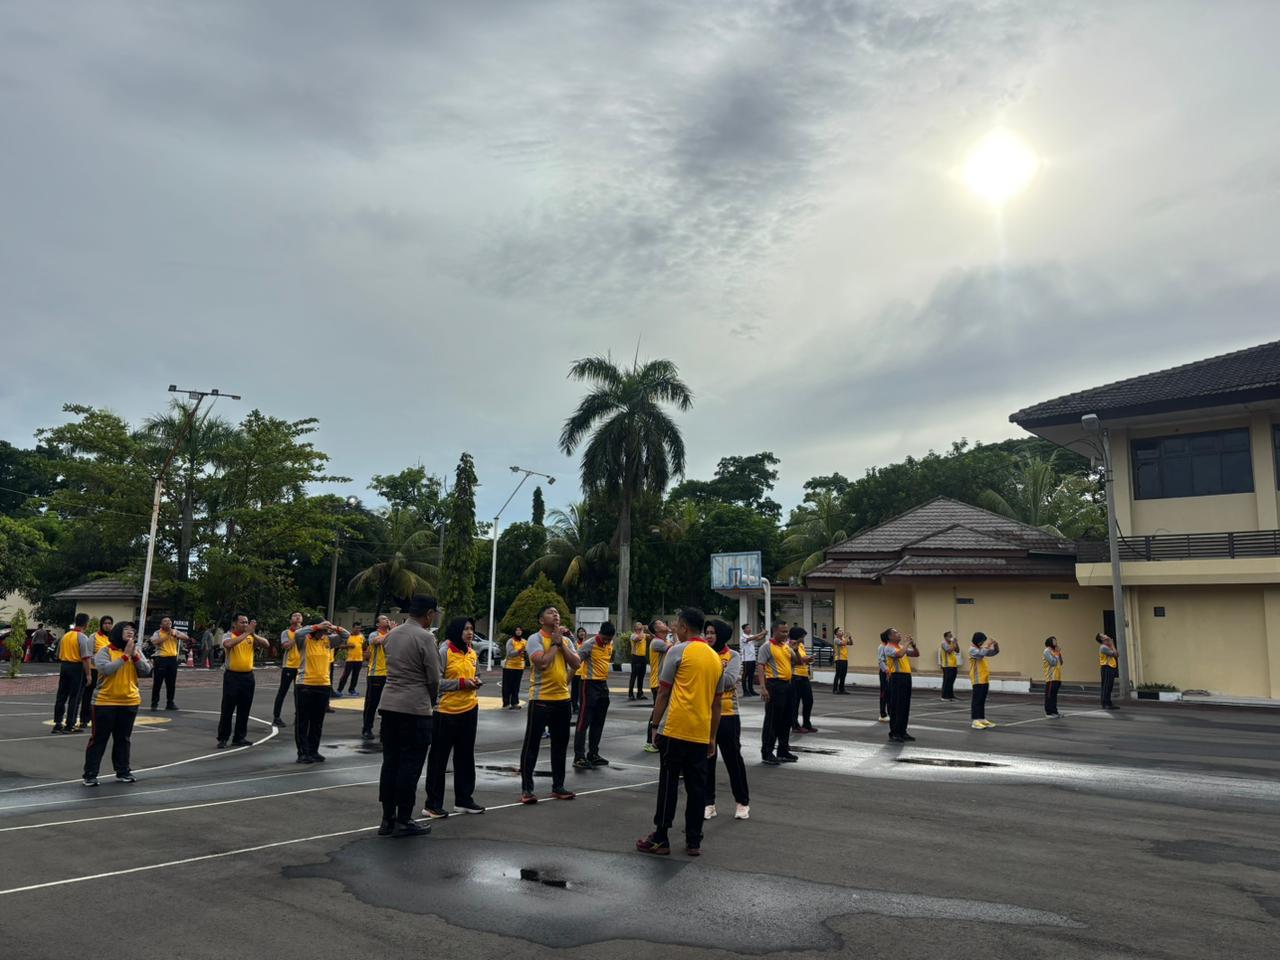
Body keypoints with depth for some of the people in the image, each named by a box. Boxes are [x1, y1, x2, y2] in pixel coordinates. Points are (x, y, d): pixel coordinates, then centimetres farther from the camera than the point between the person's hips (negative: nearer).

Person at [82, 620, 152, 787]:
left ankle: (123, 771, 21)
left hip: (130, 702, 4)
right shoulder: (105, 651, -7)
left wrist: (134, 655, -14)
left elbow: (146, 671, -3)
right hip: (105, 702, -4)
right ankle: (90, 774, 9)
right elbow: (105, 669, -23)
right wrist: (125, 655, -21)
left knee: (123, 739, 12)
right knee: (98, 739, 2)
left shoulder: (136, 651, 6)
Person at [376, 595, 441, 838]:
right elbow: (434, 677, -12)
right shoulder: (425, 637, -11)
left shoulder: (391, 635, 11)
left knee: (390, 761, 11)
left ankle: (388, 819, 16)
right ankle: (403, 821, 5)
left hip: (389, 704, 7)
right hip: (415, 708, -7)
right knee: (410, 764, 0)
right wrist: (432, 699, 8)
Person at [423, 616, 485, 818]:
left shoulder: (472, 653, 10)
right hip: (446, 711, -7)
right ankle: (433, 803, 13)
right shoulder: (444, 651, -12)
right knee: (439, 758, 3)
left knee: (466, 756, 14)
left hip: (469, 710, 7)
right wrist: (461, 683, -21)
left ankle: (463, 799, 26)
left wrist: (475, 682, 0)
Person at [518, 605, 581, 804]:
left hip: (562, 698, 6)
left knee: (560, 744, 13)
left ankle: (558, 785, 24)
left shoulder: (566, 640, 10)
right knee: (532, 744, 0)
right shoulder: (535, 639, -9)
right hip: (541, 698, -6)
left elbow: (576, 663, -2)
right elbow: (542, 663, -24)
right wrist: (555, 642, -13)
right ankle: (526, 788, 7)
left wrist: (562, 642, -7)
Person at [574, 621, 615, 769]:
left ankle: (593, 754, 22)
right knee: (584, 722, -6)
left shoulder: (610, 644, 6)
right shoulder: (589, 645, -16)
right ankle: (579, 757, -4)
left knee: (598, 723, 13)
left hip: (603, 684, 7)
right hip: (590, 684, -7)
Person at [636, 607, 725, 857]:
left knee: (669, 784, 2)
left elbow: (663, 693, -5)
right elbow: (716, 703, 16)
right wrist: (712, 738, 20)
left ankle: (660, 839, 7)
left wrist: (655, 724, 4)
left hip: (675, 729, -5)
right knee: (696, 787, 9)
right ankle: (694, 841, 14)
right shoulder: (716, 658, 13)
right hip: (701, 734, 5)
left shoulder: (678, 651, -5)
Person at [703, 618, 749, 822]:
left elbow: (729, 681, -20)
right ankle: (708, 802, 20)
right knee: (706, 759, 8)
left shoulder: (733, 656, -4)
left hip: (727, 715, -3)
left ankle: (742, 801, 22)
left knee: (733, 758, 7)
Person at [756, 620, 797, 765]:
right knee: (772, 720, -4)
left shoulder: (786, 646, 14)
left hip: (787, 684, 8)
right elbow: (760, 667, -16)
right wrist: (763, 688, -23)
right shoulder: (766, 647, -9)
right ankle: (767, 754, 3)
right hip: (774, 684, -8)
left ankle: (783, 751, 25)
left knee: (786, 720, 14)